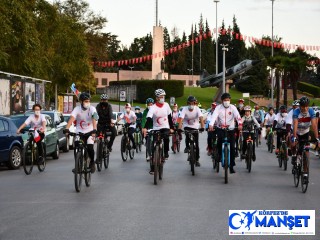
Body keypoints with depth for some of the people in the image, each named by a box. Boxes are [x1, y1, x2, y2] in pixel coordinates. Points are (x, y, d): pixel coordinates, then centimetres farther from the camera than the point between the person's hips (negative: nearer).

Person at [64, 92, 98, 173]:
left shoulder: (92, 109, -14)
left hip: (89, 131, -1)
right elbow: (71, 118, -27)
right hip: (79, 131, 1)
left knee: (90, 147, -20)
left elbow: (94, 119, -28)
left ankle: (92, 163, 6)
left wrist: (94, 130, -45)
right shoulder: (77, 109, -13)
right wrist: (66, 129, -43)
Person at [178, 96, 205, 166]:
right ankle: (187, 147, -5)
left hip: (195, 127, 1)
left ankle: (197, 160, 10)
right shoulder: (184, 109, -17)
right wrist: (179, 128, -42)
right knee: (187, 134, -34)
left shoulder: (197, 109, -17)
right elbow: (181, 119, -28)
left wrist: (202, 127, -44)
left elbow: (201, 118, -28)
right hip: (187, 126, -1)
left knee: (196, 144, -3)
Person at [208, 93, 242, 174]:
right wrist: (211, 125, -39)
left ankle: (231, 166, 4)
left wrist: (240, 124, -38)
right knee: (220, 137, -31)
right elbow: (214, 116, -20)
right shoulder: (218, 108, -4)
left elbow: (237, 116, -18)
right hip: (221, 129, -1)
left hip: (230, 129, 1)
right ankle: (220, 154, -5)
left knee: (232, 147, -5)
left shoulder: (233, 107, -3)